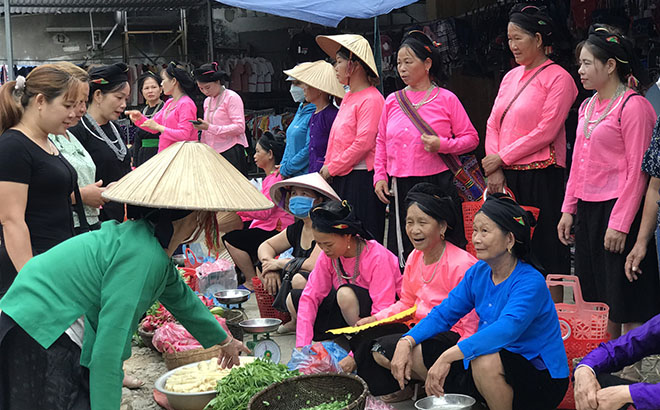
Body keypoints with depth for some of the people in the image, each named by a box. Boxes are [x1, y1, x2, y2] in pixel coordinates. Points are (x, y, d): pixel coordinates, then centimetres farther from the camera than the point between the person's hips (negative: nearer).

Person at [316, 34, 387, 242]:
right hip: (341, 178, 9)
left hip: (362, 179, -9)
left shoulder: (371, 98, -12)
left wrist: (332, 168, -12)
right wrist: (328, 166, 10)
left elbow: (364, 143, -18)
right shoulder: (347, 97, 16)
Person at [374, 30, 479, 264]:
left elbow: (471, 138, 1)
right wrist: (380, 176, 7)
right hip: (400, 188, 4)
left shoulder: (446, 99, -1)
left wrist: (442, 145, -16)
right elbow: (381, 142, 17)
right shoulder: (392, 101, 10)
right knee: (403, 250, 7)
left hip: (437, 183, -4)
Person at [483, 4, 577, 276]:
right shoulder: (510, 77, 16)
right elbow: (493, 124, 12)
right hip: (506, 177, 7)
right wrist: (494, 169, -2)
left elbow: (546, 131, -13)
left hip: (541, 178, -6)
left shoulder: (558, 78, -6)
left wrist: (502, 158, -11)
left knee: (544, 249, -1)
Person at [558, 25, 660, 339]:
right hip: (587, 208, 8)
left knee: (625, 298, 0)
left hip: (618, 209, -8)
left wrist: (620, 223, -18)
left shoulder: (633, 106, -12)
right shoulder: (588, 106, 14)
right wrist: (569, 209, 13)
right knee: (597, 294, 15)